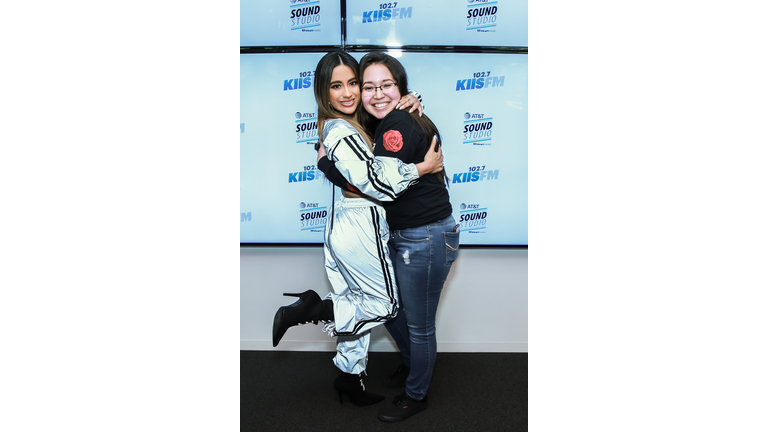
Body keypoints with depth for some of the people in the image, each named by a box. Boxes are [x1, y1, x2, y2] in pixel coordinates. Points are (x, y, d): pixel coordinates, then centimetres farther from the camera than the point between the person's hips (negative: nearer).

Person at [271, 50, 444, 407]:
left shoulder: (354, 121, 9)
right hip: (361, 230, -9)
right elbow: (379, 185, -23)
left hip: (345, 226, 9)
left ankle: (349, 378, 32)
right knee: (386, 305, 8)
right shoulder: (342, 133, -19)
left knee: (357, 303, 18)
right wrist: (423, 167, -14)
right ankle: (309, 309, 4)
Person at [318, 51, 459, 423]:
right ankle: (413, 364, 50)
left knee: (419, 324, 9)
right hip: (399, 236, 10)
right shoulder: (382, 125, 9)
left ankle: (416, 395, 32)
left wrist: (325, 162, -15)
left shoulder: (400, 125, -21)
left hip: (426, 238, -10)